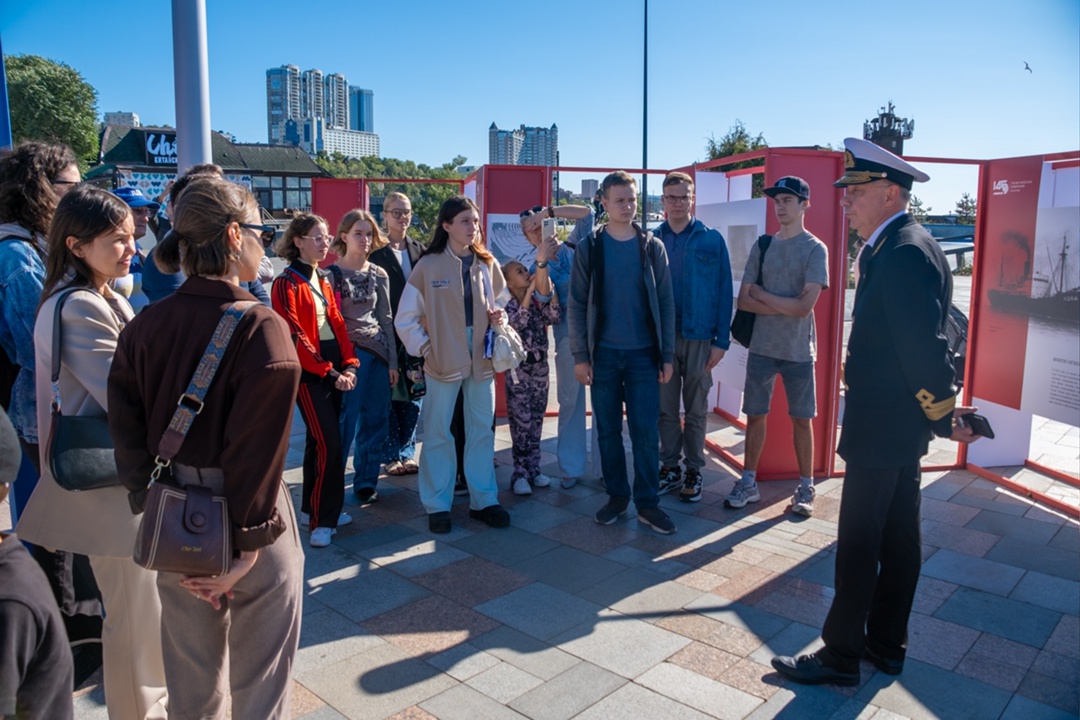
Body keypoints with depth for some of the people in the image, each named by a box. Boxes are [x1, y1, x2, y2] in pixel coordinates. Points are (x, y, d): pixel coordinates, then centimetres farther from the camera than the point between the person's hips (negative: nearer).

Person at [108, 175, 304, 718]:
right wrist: (247, 546, -15)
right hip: (245, 527, -5)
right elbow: (259, 450, -22)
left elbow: (127, 435, -2)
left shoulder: (144, 326, -2)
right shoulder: (262, 327, -19)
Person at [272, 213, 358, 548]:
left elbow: (337, 324, 11)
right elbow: (294, 336, -14)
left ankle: (312, 509, 25)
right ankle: (323, 520, -1)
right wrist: (329, 372, -16)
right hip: (309, 373, -7)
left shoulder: (324, 281, 14)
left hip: (335, 371, 7)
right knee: (330, 444, -11)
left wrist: (348, 364, -2)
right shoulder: (286, 284, -9)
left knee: (319, 441, 13)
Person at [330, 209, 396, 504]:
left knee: (375, 422, 7)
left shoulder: (379, 275, 10)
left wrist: (392, 361, 9)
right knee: (345, 422, -4)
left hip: (378, 352, 4)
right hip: (348, 354, -4)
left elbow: (386, 319, 12)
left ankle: (366, 482, 19)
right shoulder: (332, 274, -1)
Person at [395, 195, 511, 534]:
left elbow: (500, 303, 18)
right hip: (444, 361, -3)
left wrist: (499, 317, -3)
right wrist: (424, 348, -8)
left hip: (482, 358, 3)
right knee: (438, 433, 5)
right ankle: (437, 505, 16)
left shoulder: (487, 264, 5)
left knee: (483, 429, 8)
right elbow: (405, 318, -1)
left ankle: (483, 500, 21)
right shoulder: (429, 265, -5)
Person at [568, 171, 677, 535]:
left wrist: (667, 355, -1)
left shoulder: (652, 247, 3)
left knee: (646, 431, 0)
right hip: (603, 354, 0)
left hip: (644, 354, 0)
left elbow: (665, 303, 3)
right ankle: (617, 496, 22)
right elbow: (577, 304, 0)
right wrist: (580, 355, -5)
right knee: (608, 430, 8)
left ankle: (647, 503, 10)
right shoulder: (589, 247, 1)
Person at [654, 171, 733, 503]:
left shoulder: (712, 240, -1)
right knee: (665, 408, 9)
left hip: (699, 337, -2)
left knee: (696, 410, 8)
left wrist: (721, 340, -7)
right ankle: (670, 468, 22)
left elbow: (724, 292, -2)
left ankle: (693, 471, 20)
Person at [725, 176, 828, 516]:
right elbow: (744, 300, 0)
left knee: (801, 419, 7)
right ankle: (748, 482, 20)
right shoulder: (762, 245, 6)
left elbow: (805, 306, -15)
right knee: (755, 415, 9)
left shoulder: (815, 249, -5)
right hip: (761, 347, 3)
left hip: (798, 350, -3)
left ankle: (806, 488, 19)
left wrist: (761, 294, -7)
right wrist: (784, 307, -12)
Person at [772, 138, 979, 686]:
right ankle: (887, 646, 31)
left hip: (880, 426, -10)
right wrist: (940, 414, 15)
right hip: (902, 424, 10)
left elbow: (924, 346, -23)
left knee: (858, 543, 0)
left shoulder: (901, 253, -20)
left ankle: (841, 656, 14)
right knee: (898, 536, 17)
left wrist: (943, 417, -11)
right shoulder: (903, 246, 12)